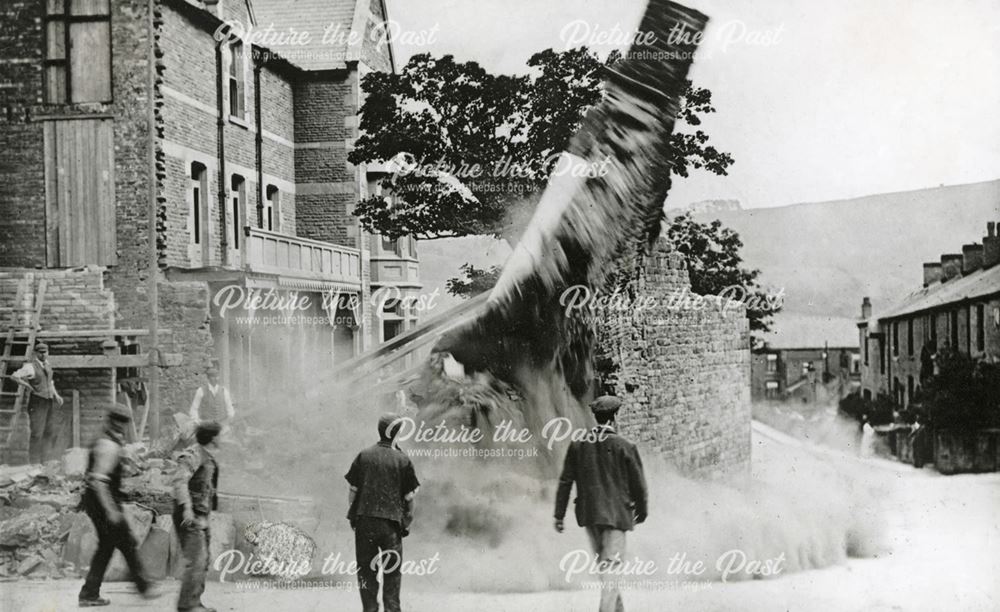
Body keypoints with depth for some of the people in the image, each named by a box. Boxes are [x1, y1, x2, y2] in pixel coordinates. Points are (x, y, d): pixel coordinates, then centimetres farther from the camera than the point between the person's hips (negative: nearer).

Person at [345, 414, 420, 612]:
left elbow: (353, 489, 5)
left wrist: (352, 515, 14)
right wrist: (408, 520, 13)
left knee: (366, 568, 9)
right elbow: (409, 495, 0)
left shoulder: (363, 456, 1)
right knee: (392, 570, 7)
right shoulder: (402, 460, -3)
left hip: (364, 519, 1)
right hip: (392, 521, -1)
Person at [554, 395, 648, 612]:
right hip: (616, 513, -4)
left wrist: (559, 515, 5)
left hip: (588, 513, 4)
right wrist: (642, 510, 14)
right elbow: (638, 484, -2)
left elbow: (565, 482, 1)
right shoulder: (625, 447, -9)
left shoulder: (577, 445, 1)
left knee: (602, 563, 18)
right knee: (610, 565, -3)